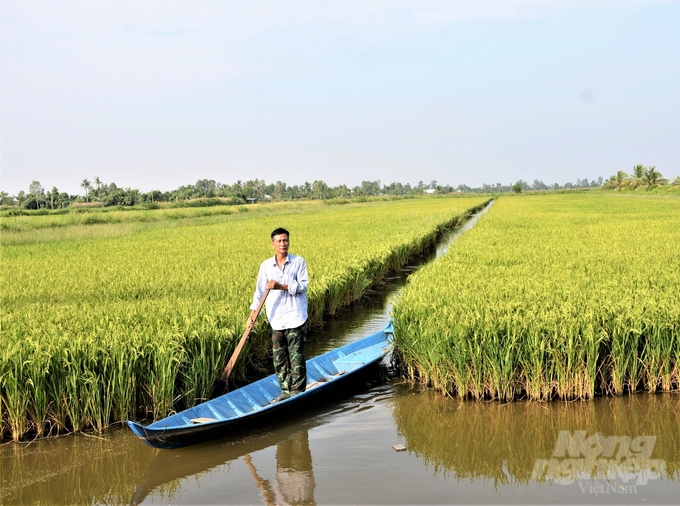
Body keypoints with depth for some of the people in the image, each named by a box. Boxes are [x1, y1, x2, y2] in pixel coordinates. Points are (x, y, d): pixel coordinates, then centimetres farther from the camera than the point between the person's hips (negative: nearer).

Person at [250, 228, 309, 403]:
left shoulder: (299, 262, 0)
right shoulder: (266, 265, 8)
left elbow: (303, 285, -7)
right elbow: (260, 291, 7)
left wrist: (282, 286, -18)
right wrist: (253, 312, -3)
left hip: (295, 317, -3)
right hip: (276, 319, 4)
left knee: (296, 356, -1)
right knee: (279, 358, 8)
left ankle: (297, 391, 7)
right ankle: (285, 391, 19)